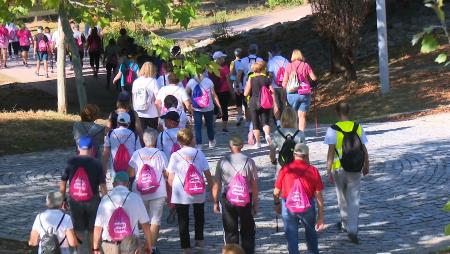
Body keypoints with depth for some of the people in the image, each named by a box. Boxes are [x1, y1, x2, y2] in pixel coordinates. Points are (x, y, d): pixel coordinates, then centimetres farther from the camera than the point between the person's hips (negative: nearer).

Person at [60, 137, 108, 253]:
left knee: (78, 230, 12)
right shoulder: (96, 164, -6)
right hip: (92, 201, -1)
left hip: (75, 201, 1)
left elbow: (62, 183, 2)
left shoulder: (71, 162, -2)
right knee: (92, 231, 14)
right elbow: (103, 186, -8)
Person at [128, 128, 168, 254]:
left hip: (140, 192, 2)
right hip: (158, 192, -2)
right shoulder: (160, 154, -6)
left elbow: (131, 173, -5)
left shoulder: (137, 154, -5)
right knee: (155, 220, 4)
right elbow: (167, 173, -3)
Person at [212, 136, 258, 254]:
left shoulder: (223, 161, -5)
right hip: (246, 199, 0)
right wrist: (255, 203, 6)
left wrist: (216, 202, 8)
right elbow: (254, 185, -4)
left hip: (227, 199, 0)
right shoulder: (249, 161, -6)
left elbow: (216, 184, -3)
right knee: (247, 231, 12)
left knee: (230, 231, 10)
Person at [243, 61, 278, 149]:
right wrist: (275, 105, 2)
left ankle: (258, 143, 7)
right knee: (265, 122, 6)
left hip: (253, 103, -1)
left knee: (255, 124, 9)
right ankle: (267, 134, -24)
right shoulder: (266, 78, 0)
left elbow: (246, 94, -6)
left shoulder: (251, 79, -5)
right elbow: (272, 92, -2)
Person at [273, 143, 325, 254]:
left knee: (292, 236, 10)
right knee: (311, 232, 27)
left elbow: (276, 192, 0)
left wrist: (277, 204, 20)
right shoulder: (313, 170, -5)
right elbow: (318, 195, -5)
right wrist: (321, 216, 2)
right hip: (307, 207, 1)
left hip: (288, 207, -1)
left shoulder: (285, 169, -6)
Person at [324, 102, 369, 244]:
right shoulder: (358, 127, -1)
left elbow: (331, 152, -13)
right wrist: (366, 166, 18)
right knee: (354, 200, 3)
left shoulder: (333, 130, -10)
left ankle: (345, 223, 36)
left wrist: (328, 171, -10)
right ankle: (352, 230, -7)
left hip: (339, 168, -1)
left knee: (342, 197, 19)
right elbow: (364, 150, 5)